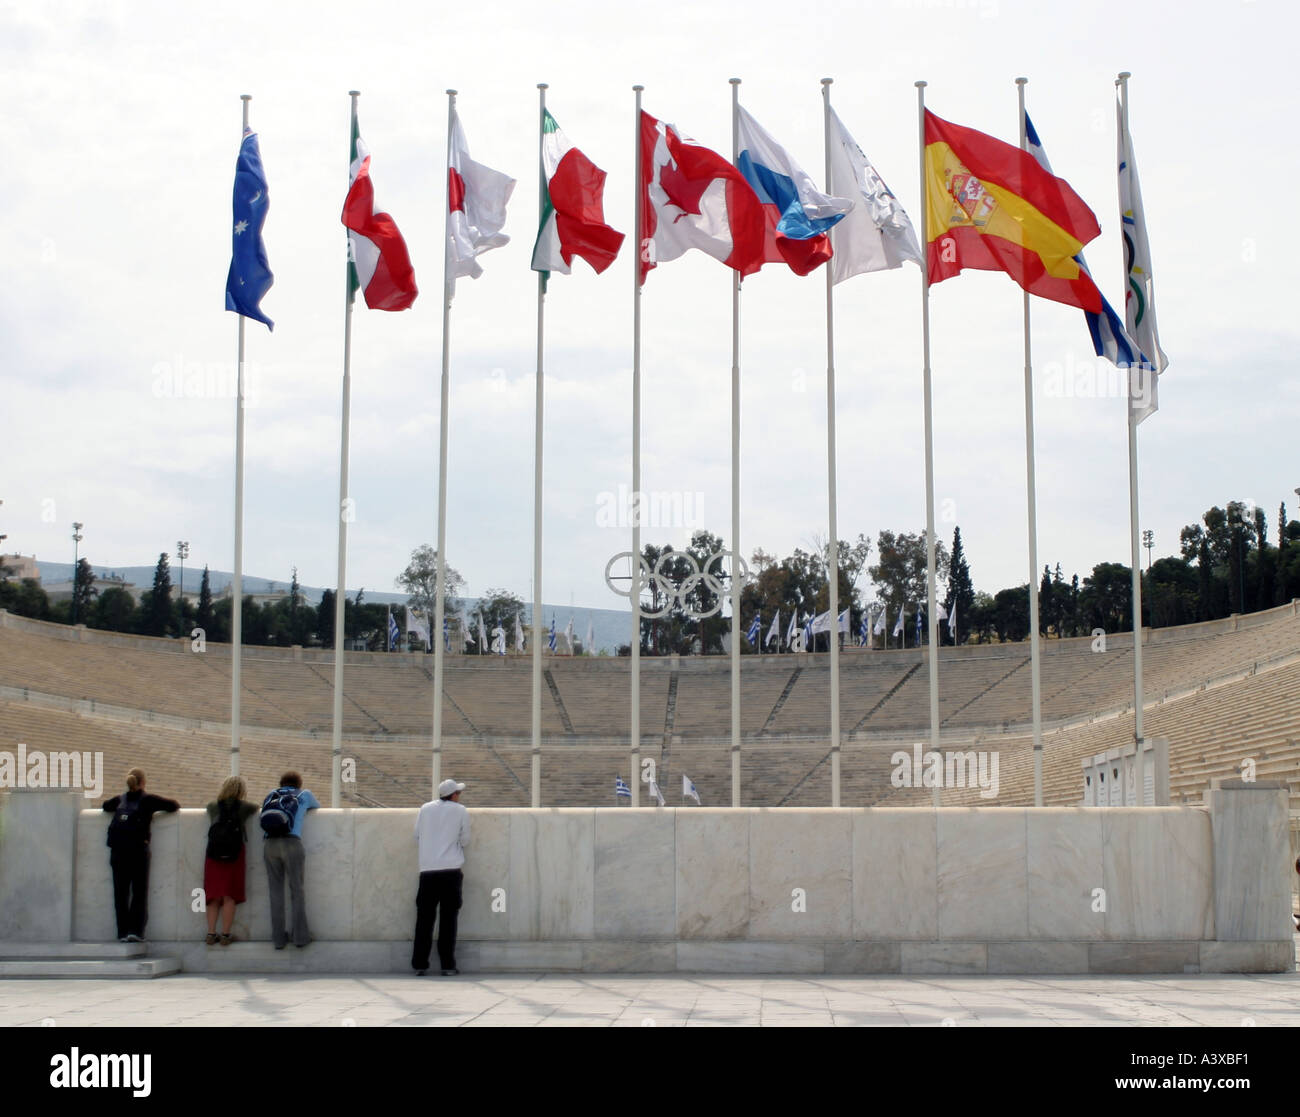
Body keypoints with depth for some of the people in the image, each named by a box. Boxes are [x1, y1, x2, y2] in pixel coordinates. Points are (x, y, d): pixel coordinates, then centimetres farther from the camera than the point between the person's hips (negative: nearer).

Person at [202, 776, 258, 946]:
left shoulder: (213, 807, 9)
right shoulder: (243, 807, 4)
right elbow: (256, 808, 23)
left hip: (214, 854, 2)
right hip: (235, 854, -2)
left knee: (213, 896, 8)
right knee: (230, 896, 1)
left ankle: (211, 934, 3)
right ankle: (225, 935, -1)